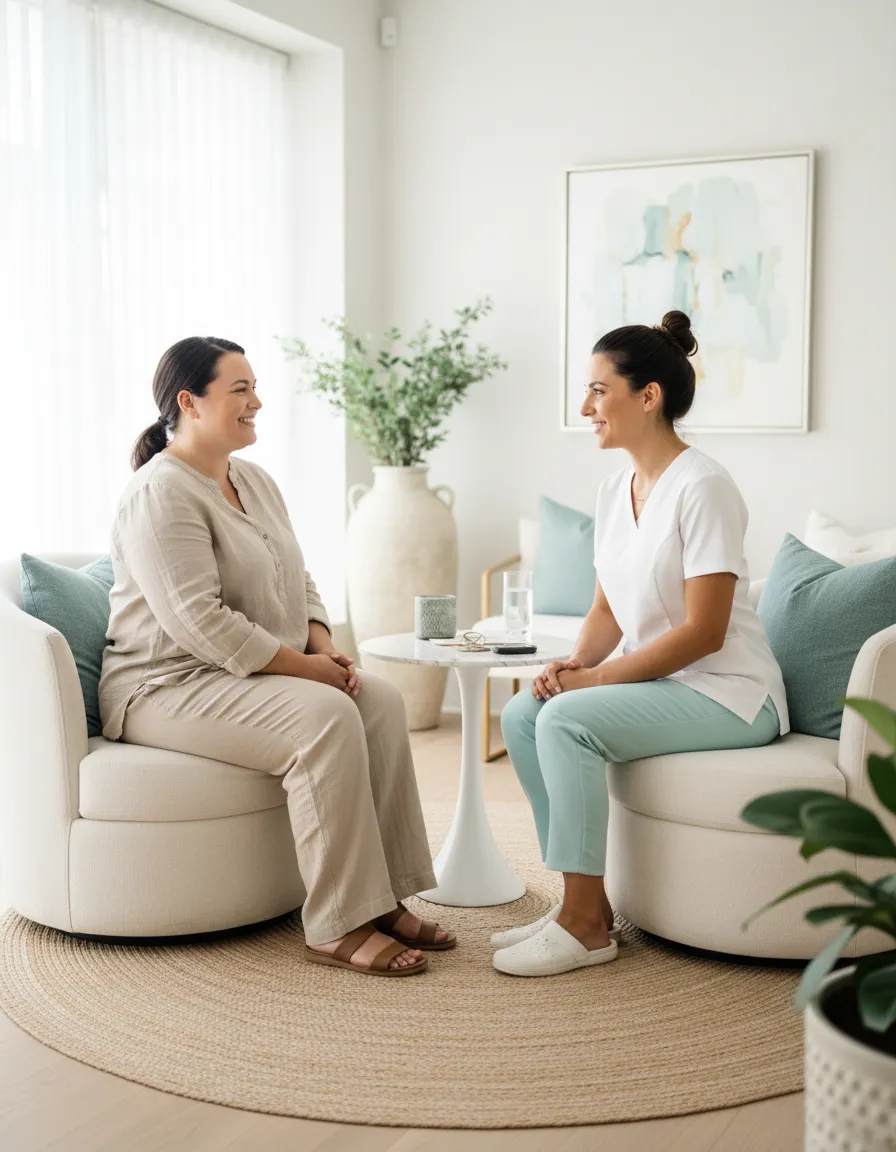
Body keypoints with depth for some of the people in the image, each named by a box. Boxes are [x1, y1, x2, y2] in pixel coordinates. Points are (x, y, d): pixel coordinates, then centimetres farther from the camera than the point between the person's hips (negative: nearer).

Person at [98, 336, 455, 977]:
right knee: (326, 717, -30)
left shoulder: (255, 481, 15)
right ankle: (338, 929, -24)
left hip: (254, 674, 9)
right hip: (169, 685, -9)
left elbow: (298, 584, 19)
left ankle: (384, 900, -10)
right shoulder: (161, 493, -15)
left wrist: (326, 648, -1)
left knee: (382, 702, -13)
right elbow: (198, 622, -24)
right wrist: (304, 666, -21)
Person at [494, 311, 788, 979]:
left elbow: (703, 631, -21)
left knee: (567, 719, -25)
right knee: (521, 714, -7)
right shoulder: (616, 491, 9)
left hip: (728, 693, -8)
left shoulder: (702, 487, -17)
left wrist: (598, 678, -19)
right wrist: (574, 664, -7)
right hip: (657, 683, 8)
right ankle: (584, 902, -2)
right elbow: (608, 609, 13)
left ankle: (585, 925, -14)